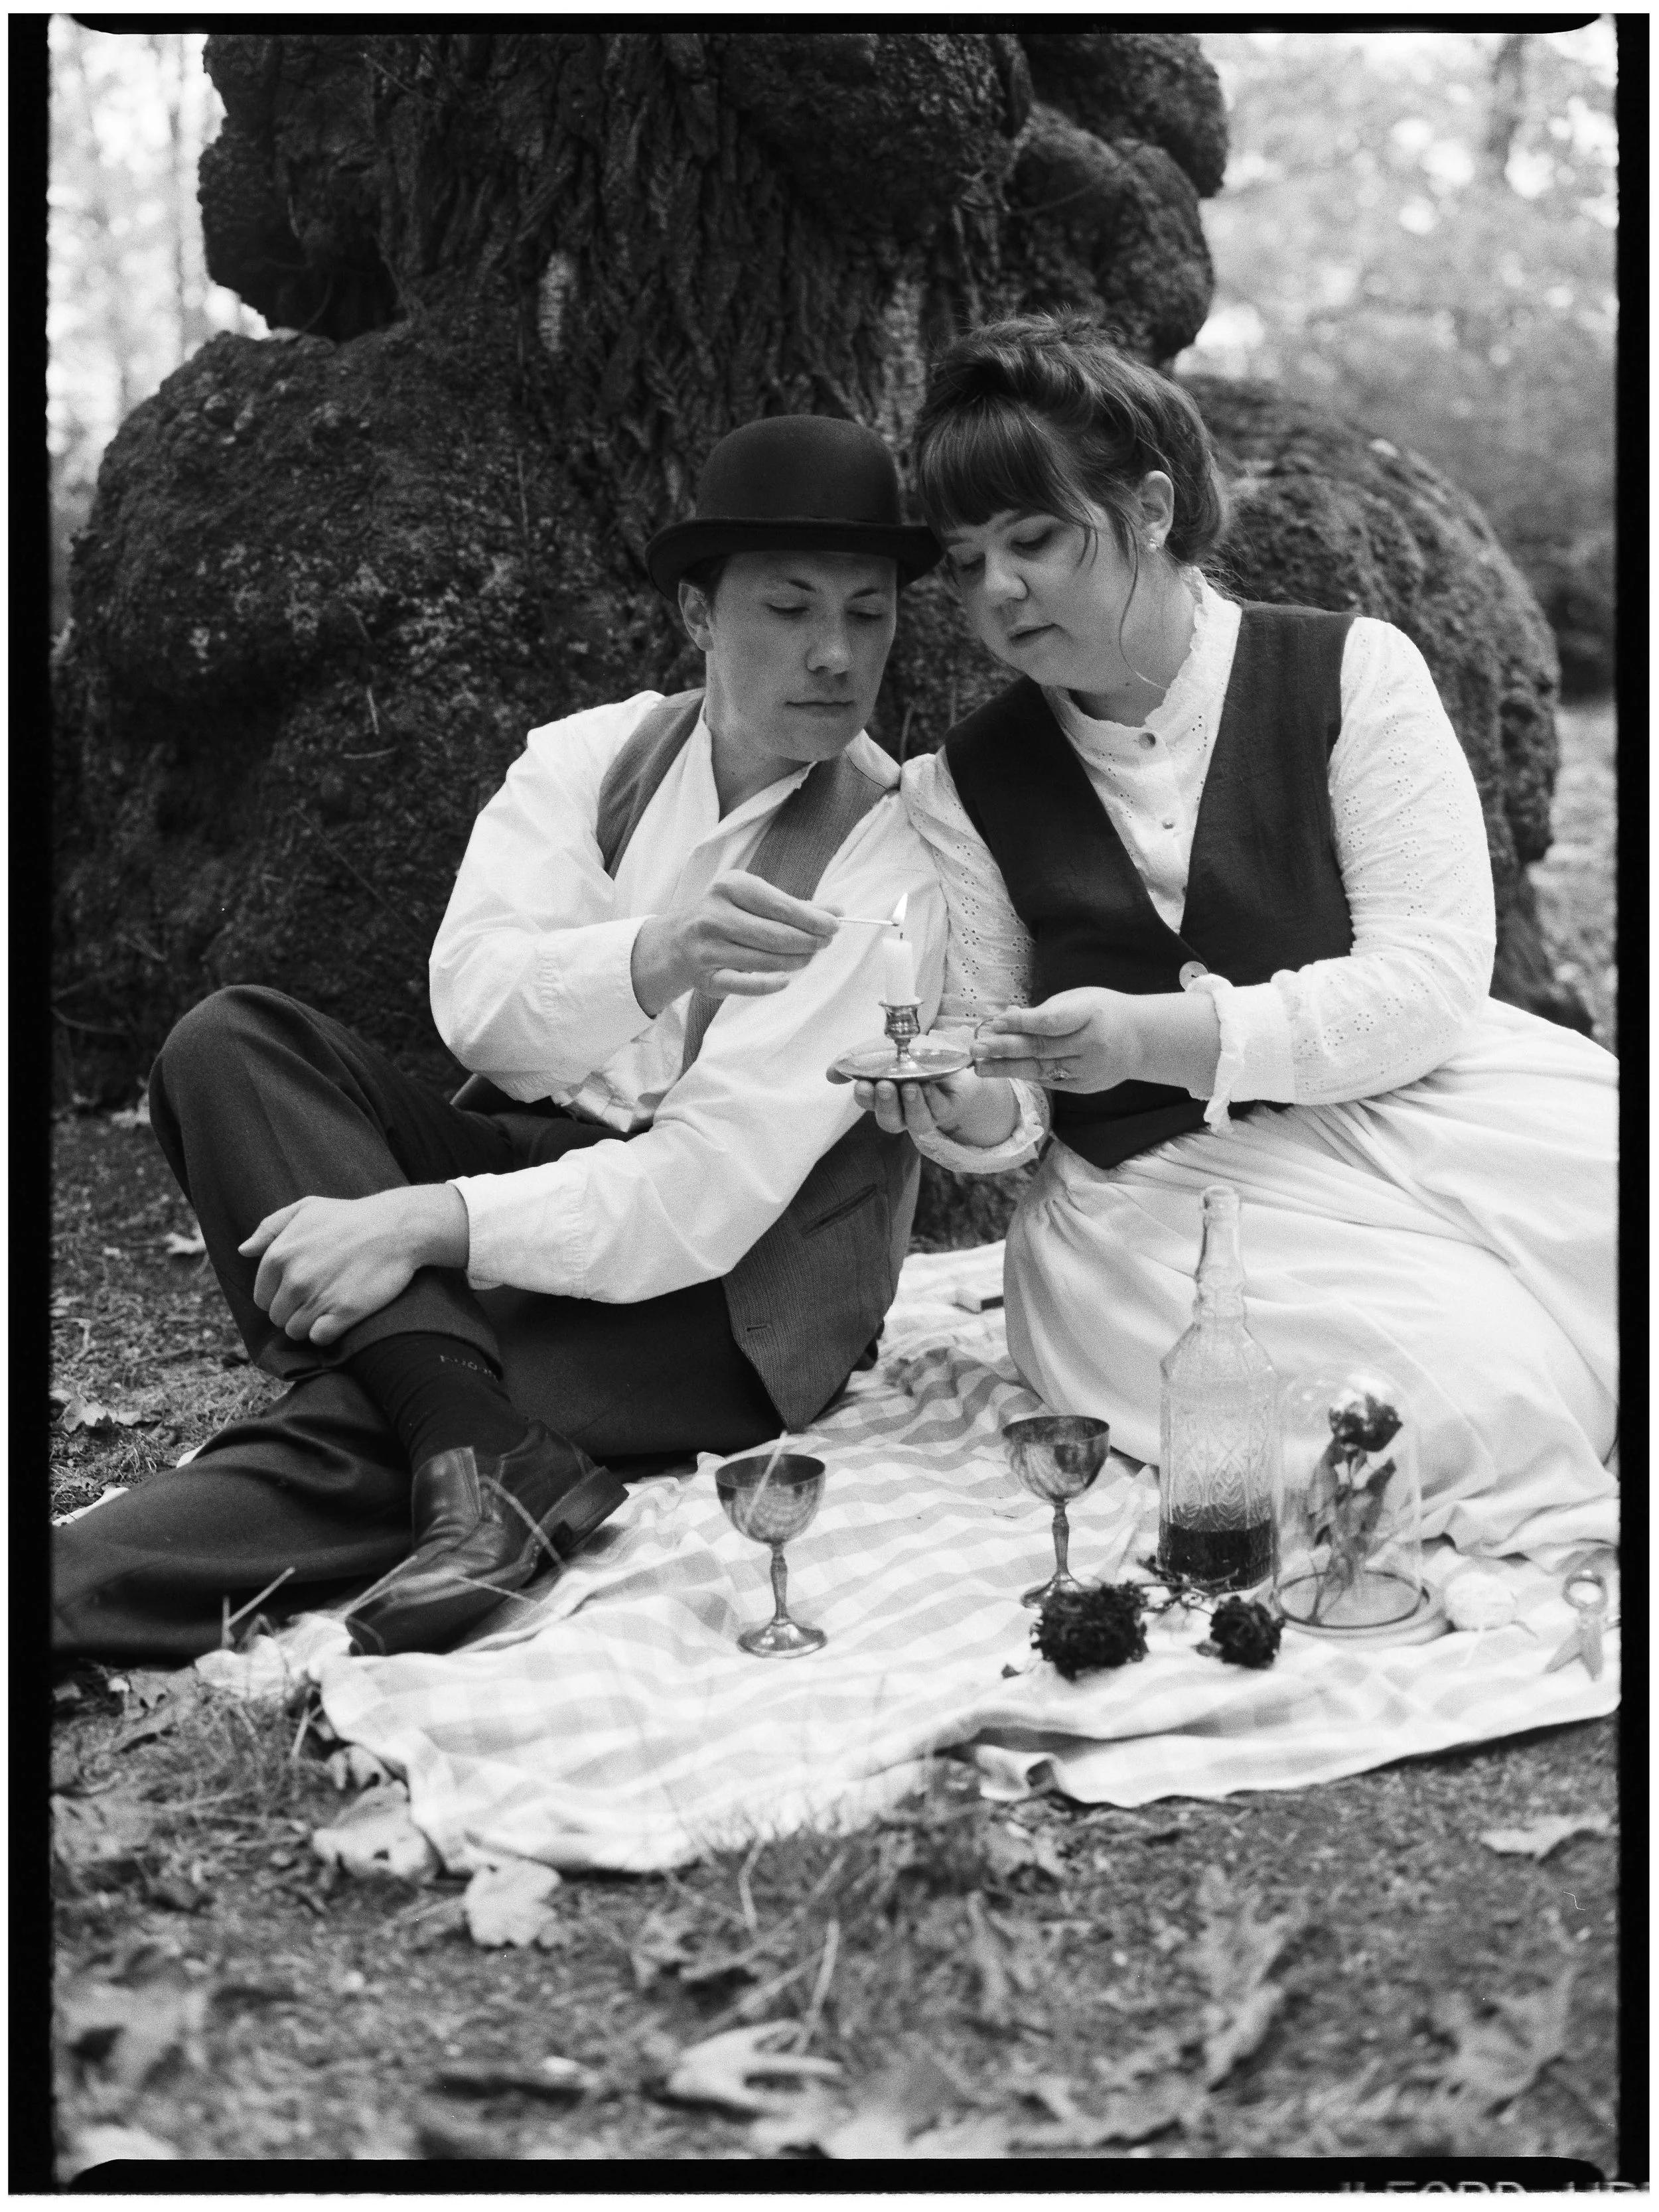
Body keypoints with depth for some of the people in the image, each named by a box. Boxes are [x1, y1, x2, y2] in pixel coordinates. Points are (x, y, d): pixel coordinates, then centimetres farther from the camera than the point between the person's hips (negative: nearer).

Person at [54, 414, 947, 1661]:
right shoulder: (589, 759, 4)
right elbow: (475, 1000, -12)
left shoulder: (893, 865, -12)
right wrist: (655, 958, -34)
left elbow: (717, 1179, -20)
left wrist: (426, 1221, -30)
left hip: (715, 1291, -5)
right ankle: (484, 1452, -34)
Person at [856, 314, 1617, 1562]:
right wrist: (972, 1115, -17)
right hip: (1153, 1189, 0)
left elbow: (1430, 979, -9)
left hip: (1416, 1117, 1)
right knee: (1475, 1404, -29)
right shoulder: (961, 791, 7)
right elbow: (1007, 1110, 9)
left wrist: (1162, 1037, -22)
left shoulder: (1352, 672, 0)